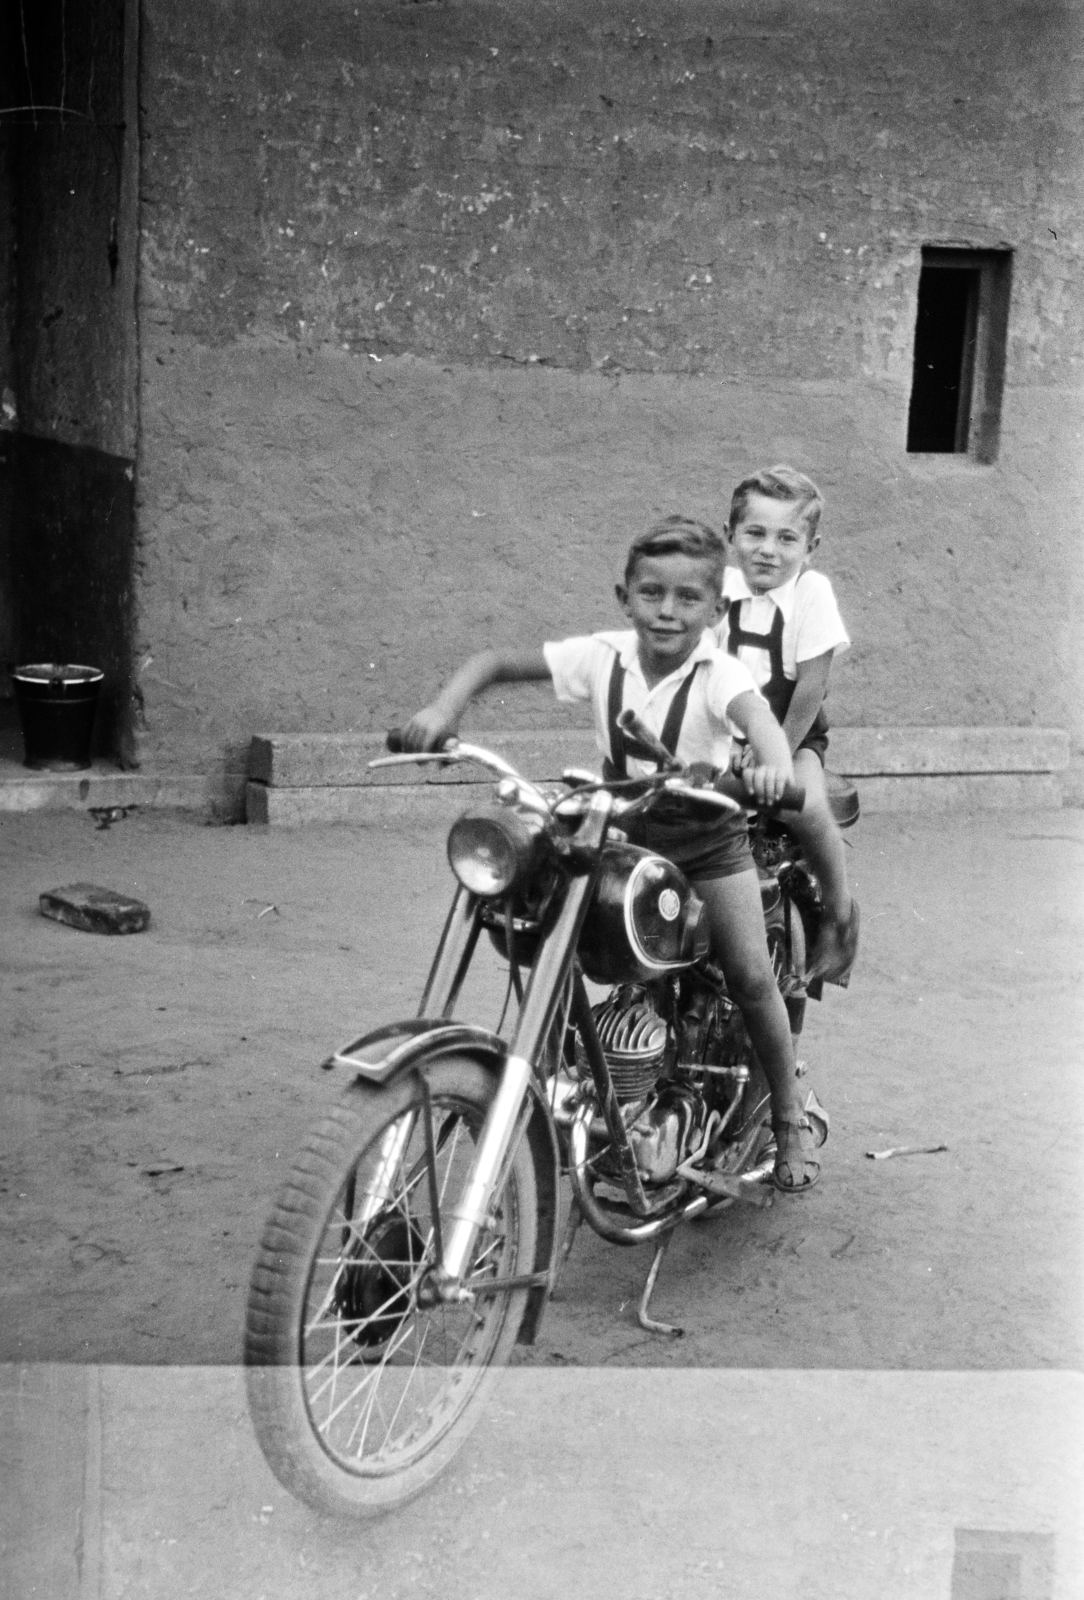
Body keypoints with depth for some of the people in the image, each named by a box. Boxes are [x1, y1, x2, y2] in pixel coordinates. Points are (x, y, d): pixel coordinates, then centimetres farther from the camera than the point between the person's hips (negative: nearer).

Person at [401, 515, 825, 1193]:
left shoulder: (718, 672, -21)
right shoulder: (603, 657, -11)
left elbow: (755, 712, -44)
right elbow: (496, 661, -4)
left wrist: (774, 760, -67)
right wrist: (445, 709, -22)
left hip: (707, 838, -3)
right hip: (621, 835, 3)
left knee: (751, 976, -9)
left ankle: (791, 1118, 11)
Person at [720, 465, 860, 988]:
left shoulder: (812, 592, -12)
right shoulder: (723, 586, -3)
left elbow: (811, 686, -14)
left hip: (793, 731, -3)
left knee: (805, 807, -30)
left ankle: (840, 911, -5)